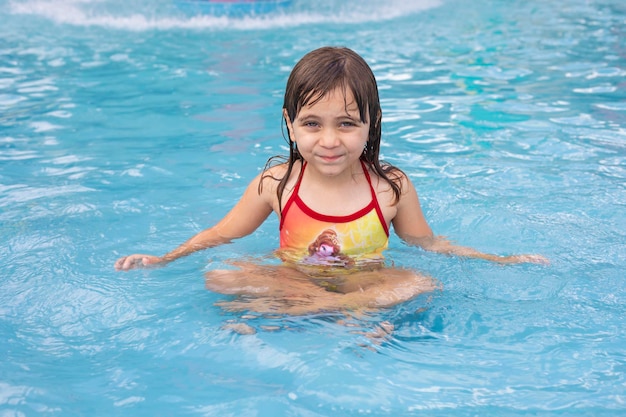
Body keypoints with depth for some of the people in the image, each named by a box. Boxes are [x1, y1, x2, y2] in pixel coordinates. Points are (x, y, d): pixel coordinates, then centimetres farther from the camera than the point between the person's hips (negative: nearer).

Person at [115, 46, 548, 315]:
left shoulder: (391, 186, -7)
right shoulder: (277, 183, -6)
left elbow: (428, 243, 8)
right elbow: (220, 234, 7)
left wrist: (498, 260, 3)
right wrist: (162, 260, -2)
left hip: (367, 281, 0)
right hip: (293, 278, 1)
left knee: (422, 284, -30)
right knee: (219, 278, -24)